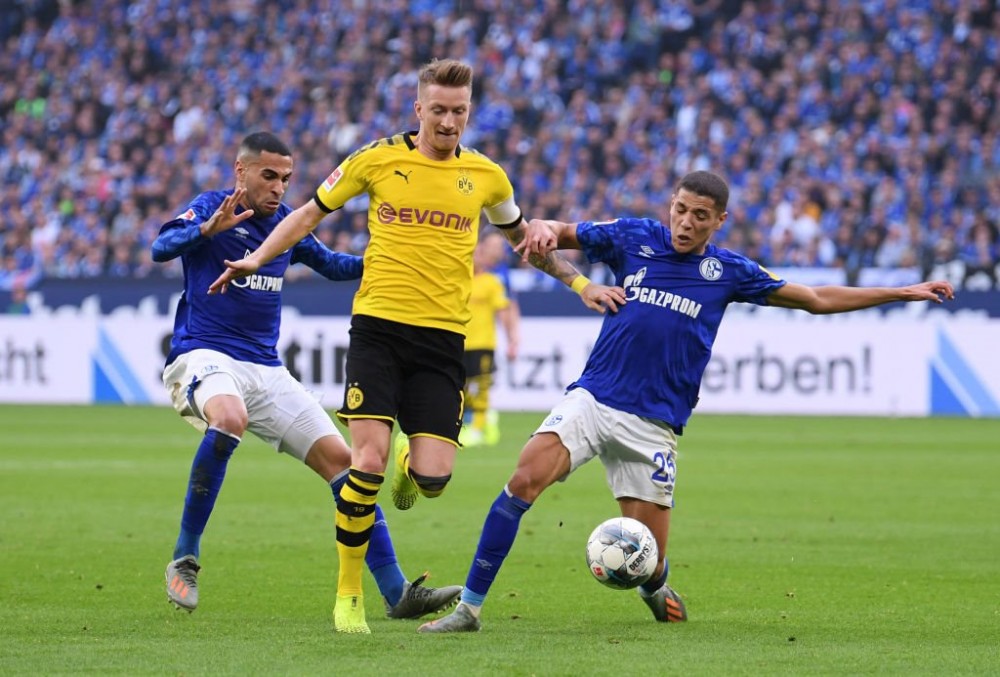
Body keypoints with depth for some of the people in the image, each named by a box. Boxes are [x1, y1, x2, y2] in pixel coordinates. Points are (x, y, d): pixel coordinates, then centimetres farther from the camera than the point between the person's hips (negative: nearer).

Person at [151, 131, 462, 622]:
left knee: (339, 457, -4)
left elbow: (331, 265, 29)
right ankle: (184, 559, -29)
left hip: (266, 370, 7)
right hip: (203, 356, -7)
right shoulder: (210, 207, -6)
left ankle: (396, 592, -3)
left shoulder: (285, 222, 12)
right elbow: (161, 249, -24)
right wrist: (208, 228, -42)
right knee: (230, 418, -39)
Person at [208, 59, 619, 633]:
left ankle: (409, 467, 31)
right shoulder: (378, 159, 1)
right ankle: (349, 592, 2)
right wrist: (256, 258, -2)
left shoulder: (486, 175, 8)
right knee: (369, 461, -15)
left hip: (443, 338, 2)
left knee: (433, 479, -10)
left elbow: (522, 236, 27)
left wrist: (578, 282, 21)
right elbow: (311, 213, 11)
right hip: (378, 327, -2)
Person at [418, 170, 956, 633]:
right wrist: (543, 232, -12)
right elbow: (560, 234, 14)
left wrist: (905, 292, 13)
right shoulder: (634, 238, 4)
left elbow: (818, 300, 14)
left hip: (654, 424, 0)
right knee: (525, 478, -25)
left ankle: (655, 588, 38)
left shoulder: (727, 271, 6)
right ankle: (469, 608, -19)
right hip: (592, 398, 0)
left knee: (647, 561, -3)